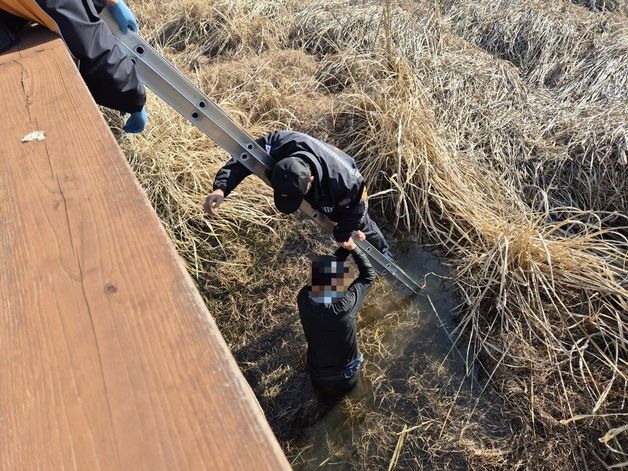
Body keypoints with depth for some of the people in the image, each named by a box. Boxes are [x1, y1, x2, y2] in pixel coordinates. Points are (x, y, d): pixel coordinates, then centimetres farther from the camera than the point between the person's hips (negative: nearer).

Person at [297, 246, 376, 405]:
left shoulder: (303, 300, -31)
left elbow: (324, 272, -13)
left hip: (318, 372, 2)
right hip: (345, 372, -2)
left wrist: (345, 247, -15)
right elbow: (369, 275, -26)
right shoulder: (345, 306, -41)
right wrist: (354, 247, -21)